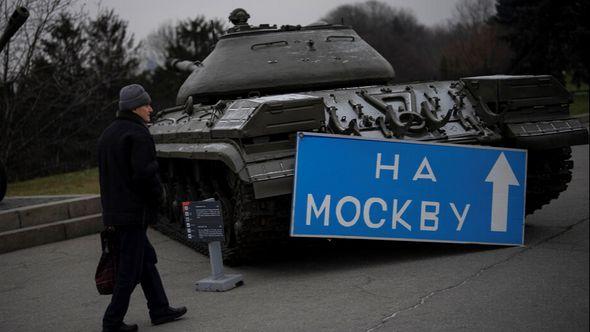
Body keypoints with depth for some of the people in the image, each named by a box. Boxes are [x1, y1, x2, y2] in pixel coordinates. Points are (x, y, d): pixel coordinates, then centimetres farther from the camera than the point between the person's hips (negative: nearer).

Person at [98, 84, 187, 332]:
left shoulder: (108, 134, 14)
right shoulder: (138, 134, -15)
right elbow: (145, 173, -22)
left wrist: (111, 205, 17)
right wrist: (157, 196, -6)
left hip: (113, 212, 9)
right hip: (134, 211, -9)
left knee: (146, 259, 18)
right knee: (130, 268, -1)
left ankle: (160, 309, 25)